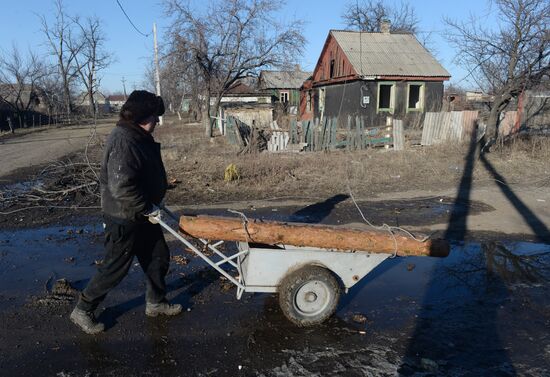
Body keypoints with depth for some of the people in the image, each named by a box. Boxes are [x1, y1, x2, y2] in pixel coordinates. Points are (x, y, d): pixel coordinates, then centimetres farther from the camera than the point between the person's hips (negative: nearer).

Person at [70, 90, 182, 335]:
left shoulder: (141, 137, 6)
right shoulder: (123, 141, -25)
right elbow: (121, 187, -32)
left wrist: (151, 205, 15)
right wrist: (147, 207, -22)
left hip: (142, 214, 10)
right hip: (124, 218, -10)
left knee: (159, 258, 18)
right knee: (115, 268, 4)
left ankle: (155, 302, 37)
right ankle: (83, 311, 25)